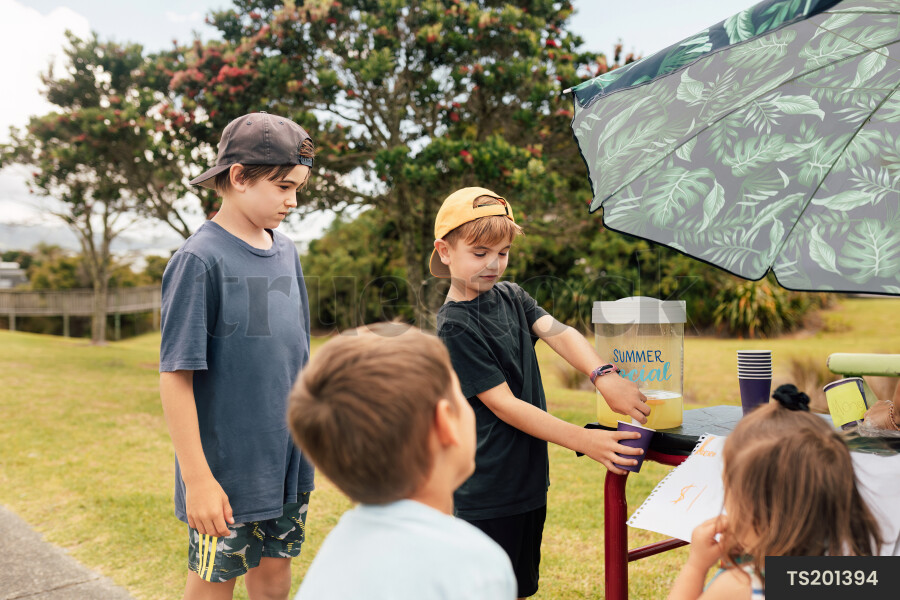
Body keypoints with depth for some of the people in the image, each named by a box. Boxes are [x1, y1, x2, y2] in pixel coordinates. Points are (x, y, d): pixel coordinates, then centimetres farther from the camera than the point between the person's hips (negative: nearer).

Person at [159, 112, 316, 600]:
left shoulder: (286, 252, 5)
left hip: (288, 461, 6)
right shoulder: (199, 259, -16)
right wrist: (197, 479, -17)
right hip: (227, 467, -6)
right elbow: (176, 376, -16)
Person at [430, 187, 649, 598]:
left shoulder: (511, 296, 7)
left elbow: (557, 332, -9)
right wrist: (582, 440, -26)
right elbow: (503, 405, -20)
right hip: (487, 491, -7)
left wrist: (603, 375, -30)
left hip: (530, 477, 7)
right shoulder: (454, 327, -16)